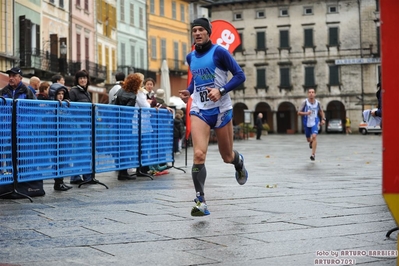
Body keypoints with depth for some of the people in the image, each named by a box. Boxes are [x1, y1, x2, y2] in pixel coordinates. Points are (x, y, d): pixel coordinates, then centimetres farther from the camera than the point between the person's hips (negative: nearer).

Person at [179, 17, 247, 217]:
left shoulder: (218, 52, -7)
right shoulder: (190, 57, 9)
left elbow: (240, 75, -9)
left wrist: (221, 91, -22)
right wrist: (188, 91, 5)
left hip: (221, 110, -3)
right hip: (199, 110, 3)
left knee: (227, 157, 11)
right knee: (198, 154, -18)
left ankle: (238, 161, 49)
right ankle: (200, 200, -13)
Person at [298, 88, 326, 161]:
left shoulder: (317, 103, -4)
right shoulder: (305, 102, -10)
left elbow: (321, 111, 14)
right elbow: (299, 112, -9)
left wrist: (323, 119, 1)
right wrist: (306, 113, -27)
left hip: (315, 123, -1)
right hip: (307, 124, 1)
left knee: (314, 136, -21)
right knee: (308, 139, 14)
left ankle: (313, 154, -16)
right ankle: (311, 142, 53)